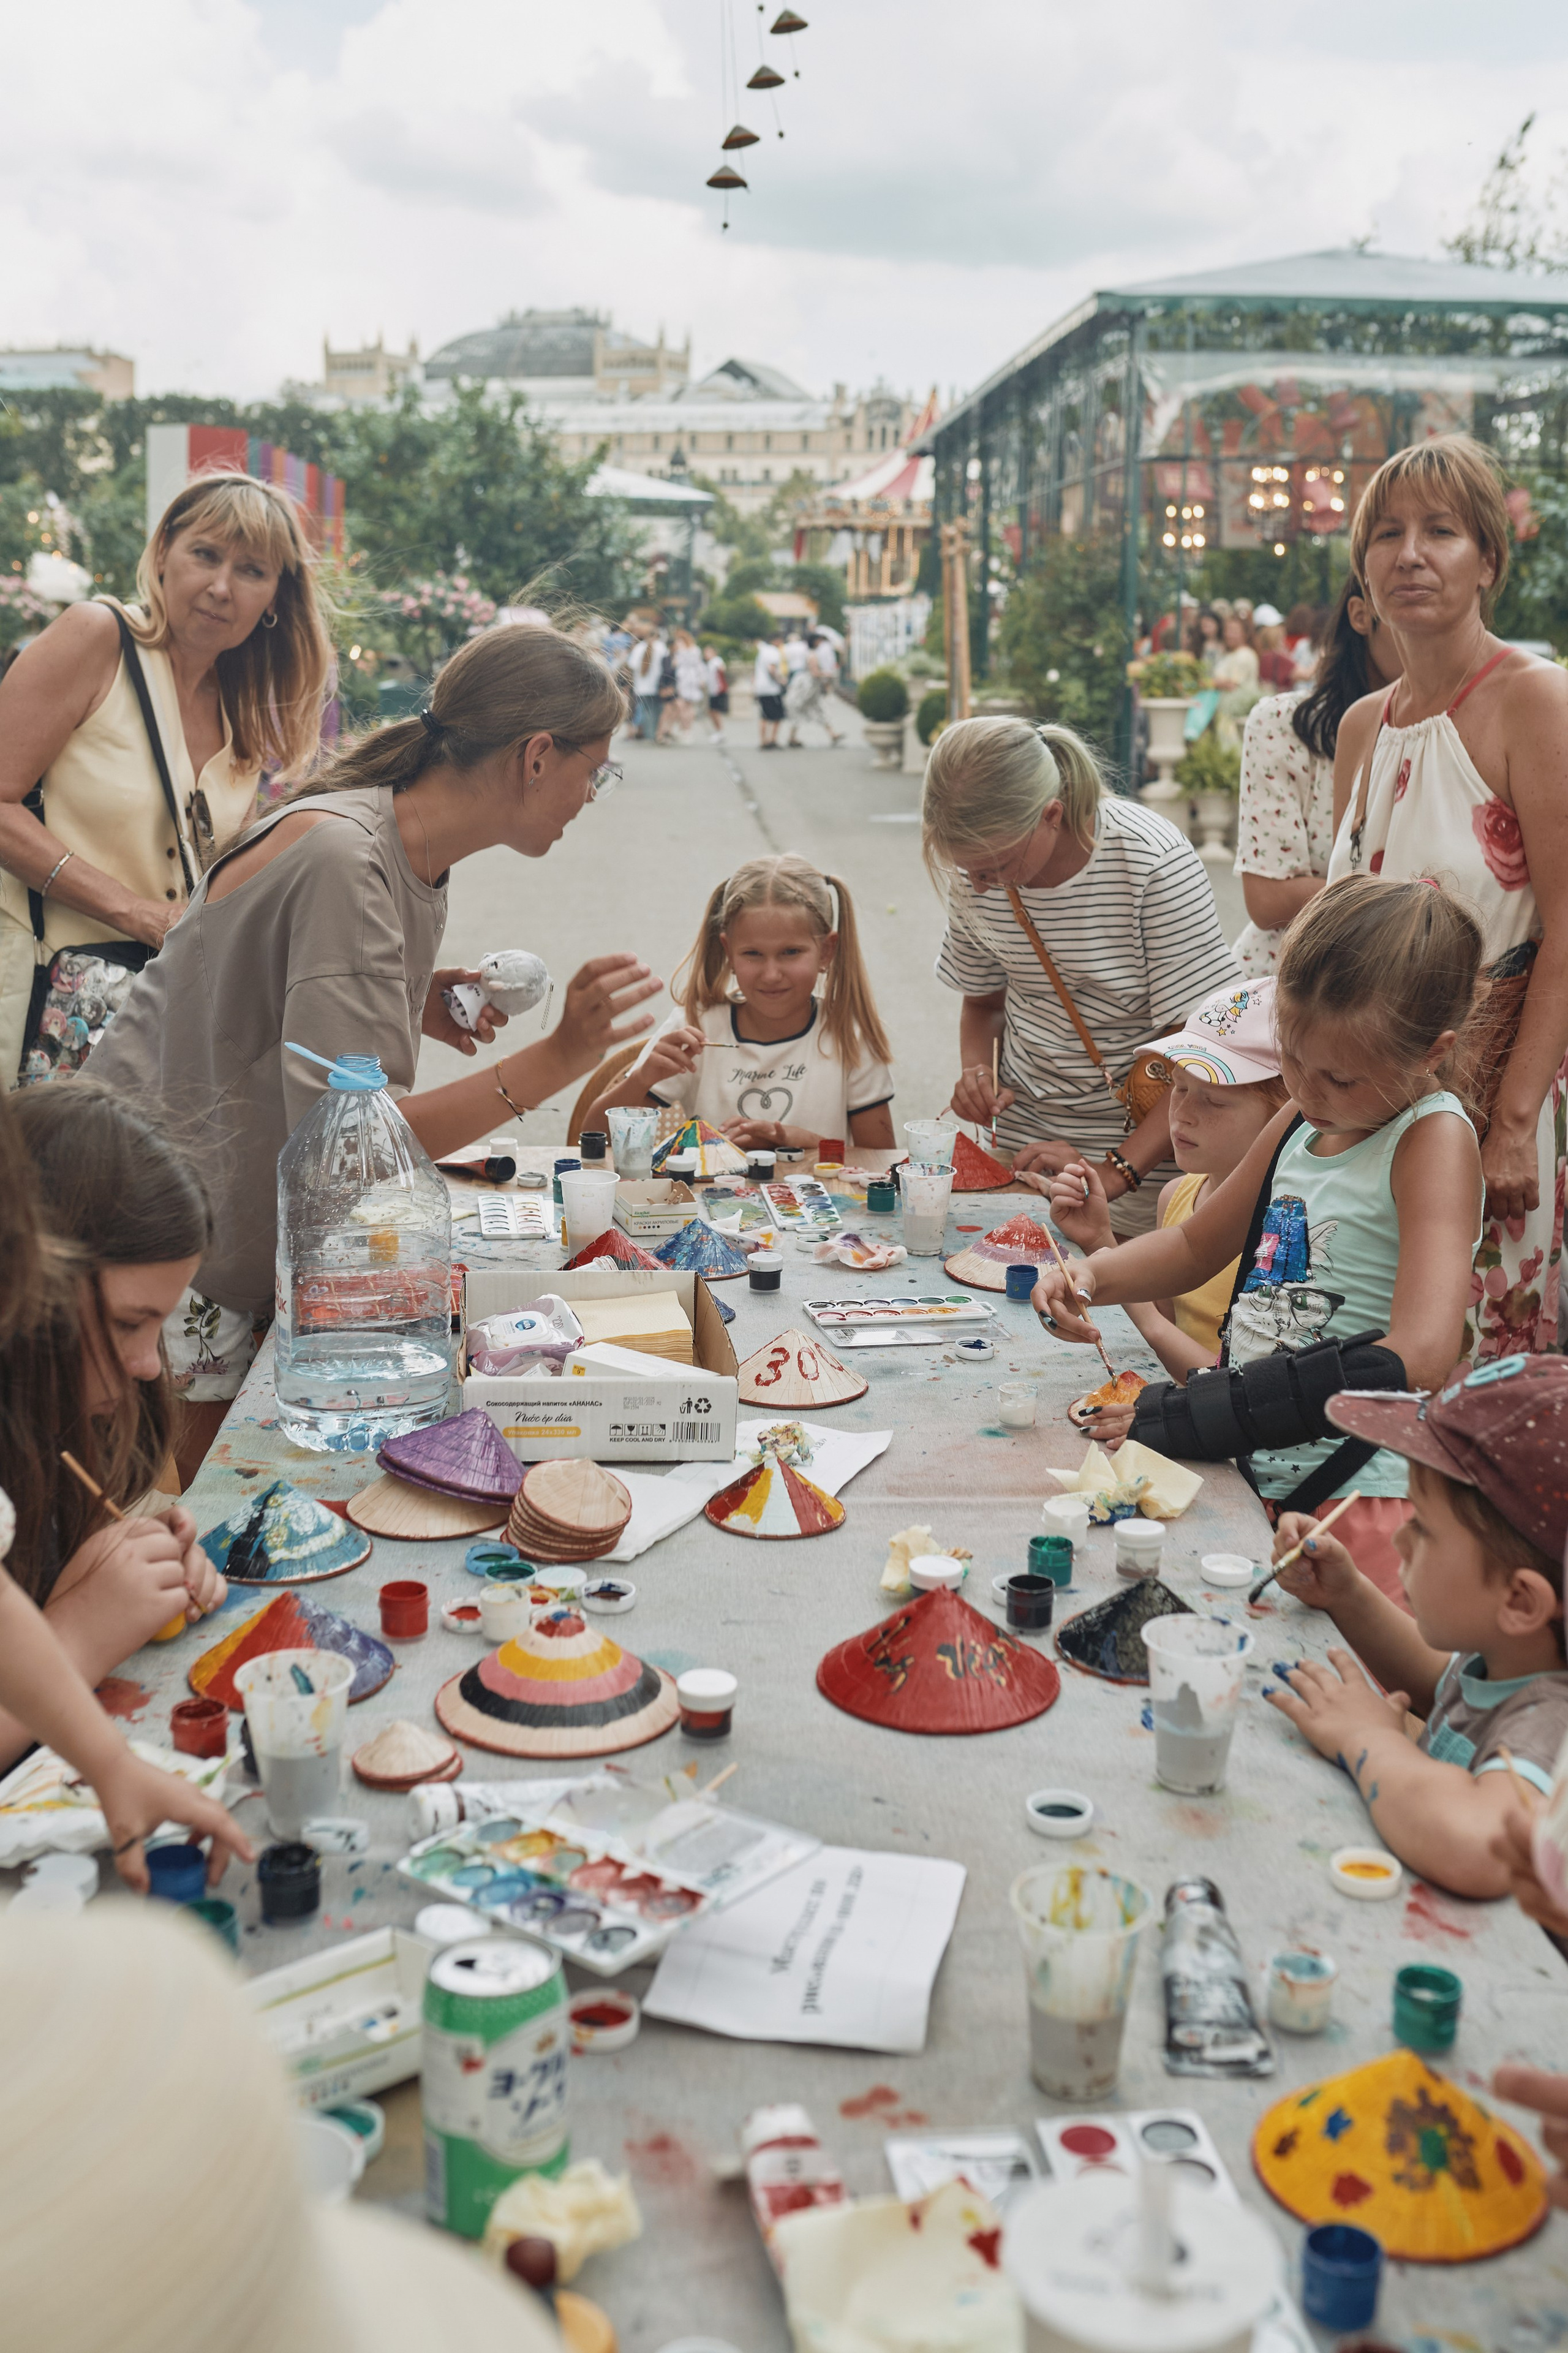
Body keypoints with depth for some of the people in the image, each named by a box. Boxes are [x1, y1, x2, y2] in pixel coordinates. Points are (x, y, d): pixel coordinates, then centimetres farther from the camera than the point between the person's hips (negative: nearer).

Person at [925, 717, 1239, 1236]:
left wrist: (1114, 1174, -27)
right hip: (1026, 1140, 4)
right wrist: (977, 1073, -7)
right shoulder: (977, 870, -3)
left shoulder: (1153, 864, -18)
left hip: (1147, 1149, -3)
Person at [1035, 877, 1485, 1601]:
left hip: (1357, 1494, -7)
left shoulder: (1434, 1140, -13)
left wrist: (1208, 1412, -26)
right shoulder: (1299, 1124, 11)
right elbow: (1196, 1247, 26)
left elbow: (1419, 1353, -25)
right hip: (1250, 1477, 7)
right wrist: (1092, 1274, 5)